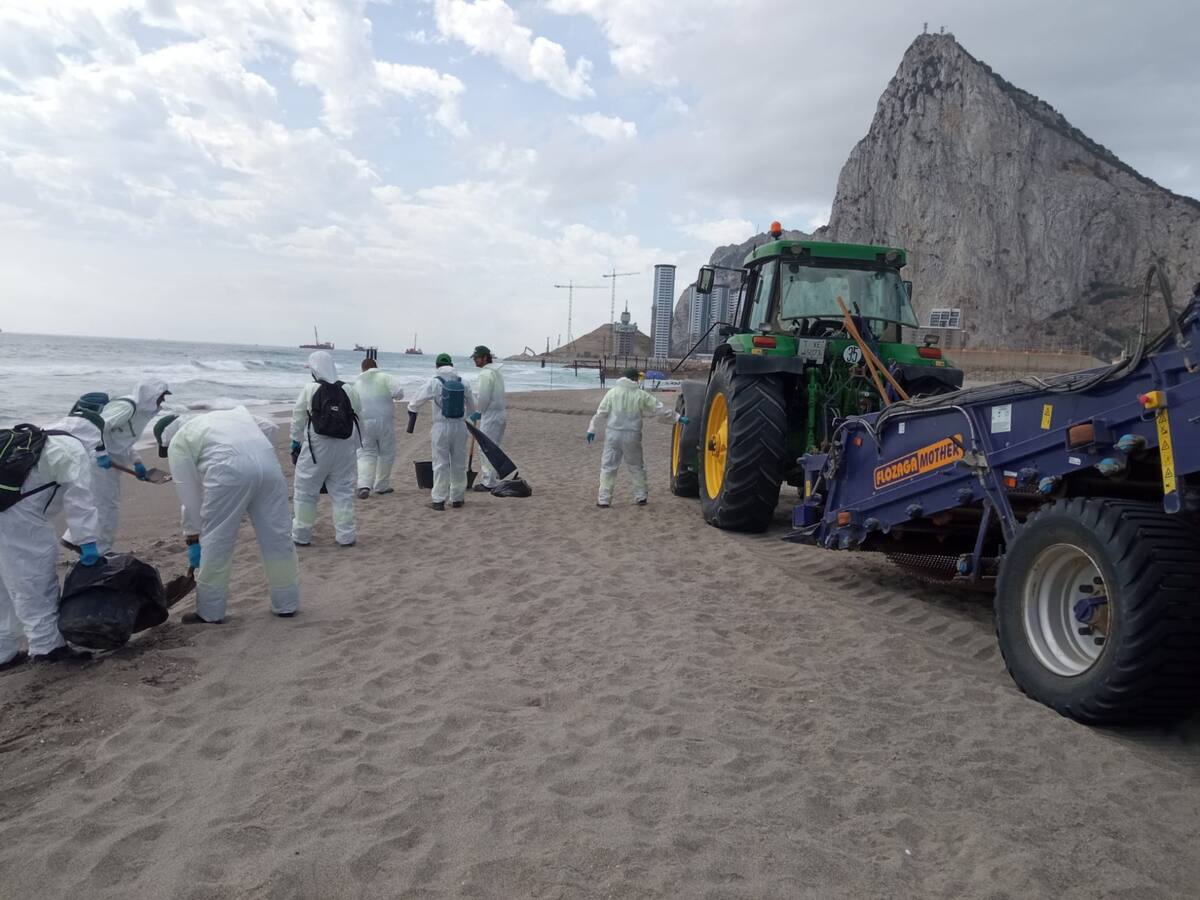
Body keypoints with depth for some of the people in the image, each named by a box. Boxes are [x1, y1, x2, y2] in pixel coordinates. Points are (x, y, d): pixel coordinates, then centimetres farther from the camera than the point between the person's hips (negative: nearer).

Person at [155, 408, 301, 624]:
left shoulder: (178, 443, 18)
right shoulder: (224, 414, 35)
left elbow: (189, 495, 14)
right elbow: (268, 428, 25)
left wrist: (193, 539, 20)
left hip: (230, 470, -5)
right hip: (268, 464, 6)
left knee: (216, 542, 8)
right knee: (277, 537, 12)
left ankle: (209, 612, 17)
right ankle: (287, 604, 22)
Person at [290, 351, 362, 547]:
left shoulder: (309, 390, -7)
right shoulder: (349, 391, 0)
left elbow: (298, 420, -2)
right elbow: (359, 418, 6)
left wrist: (296, 445, 10)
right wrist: (356, 446, 16)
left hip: (316, 449, -3)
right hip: (344, 449, 3)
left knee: (305, 491, 10)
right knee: (343, 491, 11)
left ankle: (301, 535, 15)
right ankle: (346, 535, 13)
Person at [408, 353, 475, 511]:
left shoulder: (434, 382, -8)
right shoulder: (464, 383, 3)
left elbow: (415, 403, -4)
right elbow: (472, 407, 14)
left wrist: (412, 408, 19)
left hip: (441, 427, -3)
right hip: (460, 426, 3)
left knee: (441, 464, 3)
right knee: (459, 464, 12)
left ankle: (439, 500, 5)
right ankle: (457, 499, 21)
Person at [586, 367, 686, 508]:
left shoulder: (612, 392, 0)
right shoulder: (640, 395, 0)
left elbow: (601, 412, -2)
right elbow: (659, 407, 3)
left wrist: (592, 428, 5)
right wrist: (677, 417, 11)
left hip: (613, 434, 0)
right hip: (632, 436, 0)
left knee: (608, 466, 6)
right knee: (636, 467, 16)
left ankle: (604, 499, 3)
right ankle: (641, 497, 21)